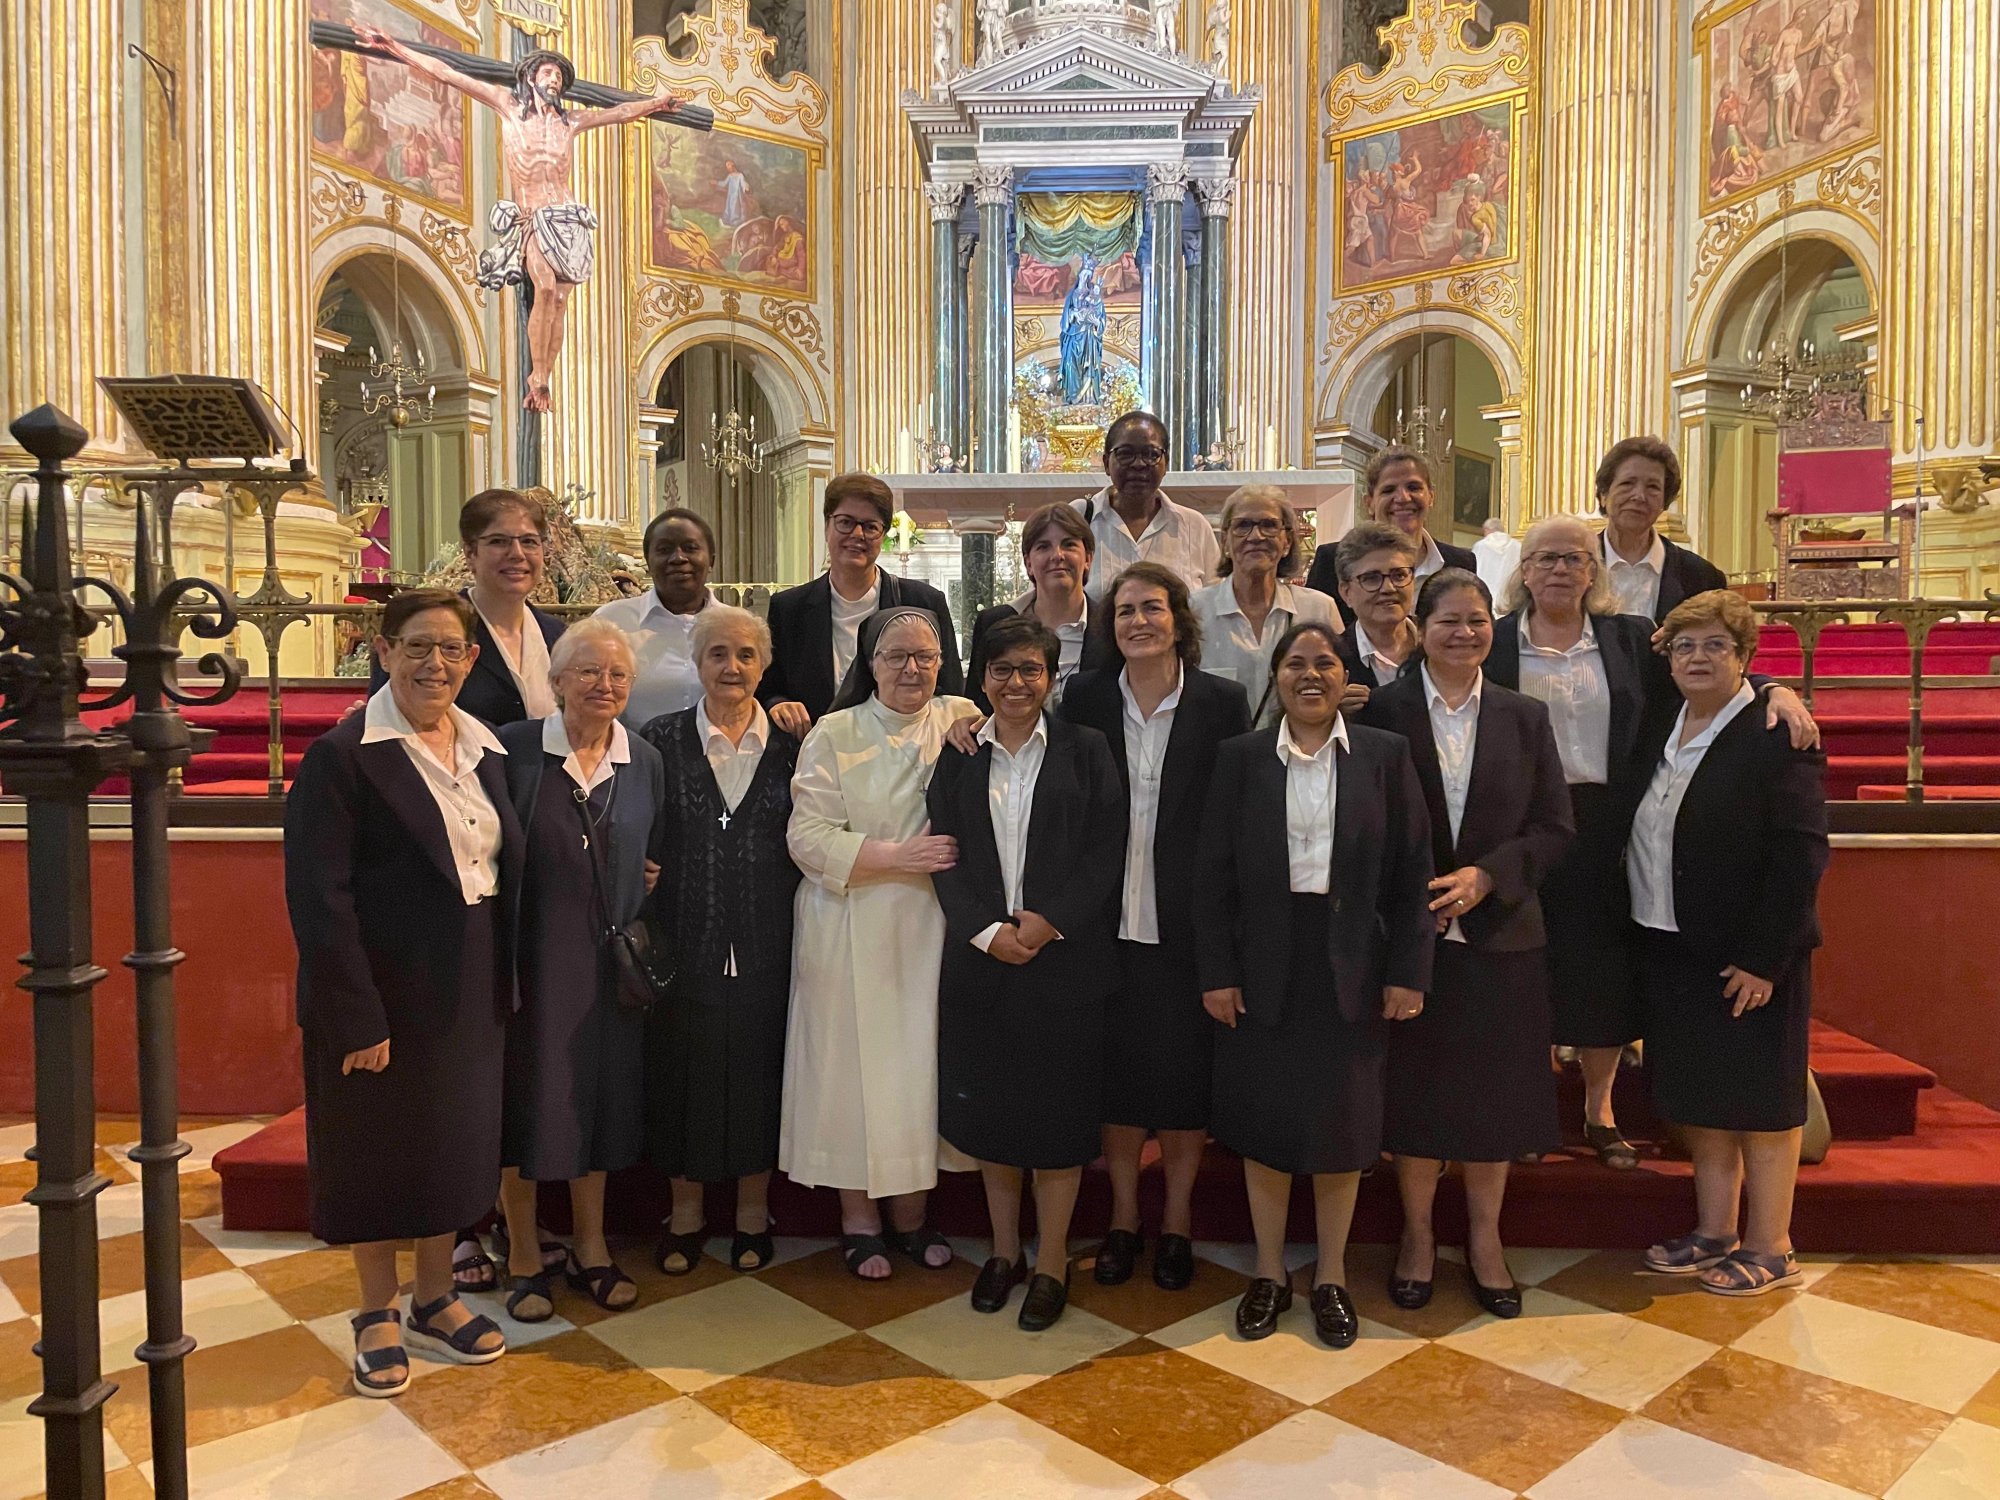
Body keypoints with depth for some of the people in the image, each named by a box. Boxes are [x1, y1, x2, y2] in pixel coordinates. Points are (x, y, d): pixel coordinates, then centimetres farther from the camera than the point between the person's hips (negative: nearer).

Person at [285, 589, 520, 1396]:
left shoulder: (485, 749, 5)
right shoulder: (343, 754, -13)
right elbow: (318, 898, -17)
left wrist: (505, 985, 5)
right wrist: (355, 1017, -19)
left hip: (471, 990, 6)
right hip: (383, 992, -5)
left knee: (457, 1141, 16)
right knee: (378, 1147, 11)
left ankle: (435, 1299, 36)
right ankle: (379, 1314, 32)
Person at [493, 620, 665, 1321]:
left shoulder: (645, 762, 4)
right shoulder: (514, 748, -7)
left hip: (610, 960, 3)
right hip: (529, 953, -3)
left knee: (601, 1096, 12)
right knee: (526, 1097, 6)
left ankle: (590, 1247, 30)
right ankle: (524, 1257, 25)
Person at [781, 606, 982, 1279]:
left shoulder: (962, 719, 5)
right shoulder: (833, 734, -2)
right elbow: (808, 838, -9)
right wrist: (897, 856, -17)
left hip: (932, 927, 2)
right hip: (852, 931, -2)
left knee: (923, 1059, 8)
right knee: (855, 1062, 5)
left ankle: (911, 1211, 26)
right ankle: (859, 1214, 24)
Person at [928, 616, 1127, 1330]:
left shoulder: (1085, 750, 0)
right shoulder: (959, 755, 6)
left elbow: (1106, 852, -5)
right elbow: (944, 855, 2)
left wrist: (1049, 922, -15)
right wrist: (986, 930, -11)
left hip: (1065, 955, -2)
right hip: (980, 953, 3)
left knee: (1059, 1108, 5)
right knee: (989, 1105, 11)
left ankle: (1052, 1264, 21)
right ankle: (1004, 1250, 29)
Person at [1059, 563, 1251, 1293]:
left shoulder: (1222, 702, -3)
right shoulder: (1085, 697, 2)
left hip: (1188, 923, -1)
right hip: (1110, 922, 2)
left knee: (1186, 1071, 8)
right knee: (1116, 1069, 10)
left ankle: (1177, 1221, 28)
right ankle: (1123, 1218, 29)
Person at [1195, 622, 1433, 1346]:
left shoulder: (1385, 754, 0)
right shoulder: (1240, 757, 1)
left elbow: (1412, 872, -1)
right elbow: (1212, 872, 0)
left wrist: (1407, 973, -5)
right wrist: (1217, 972, -5)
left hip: (1350, 963, 0)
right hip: (1264, 966, 0)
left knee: (1342, 1122, 9)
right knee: (1262, 1122, 9)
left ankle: (1332, 1276, 28)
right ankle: (1269, 1272, 28)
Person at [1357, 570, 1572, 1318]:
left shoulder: (1525, 717, 6)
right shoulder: (1380, 711, -3)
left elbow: (1554, 826, 3)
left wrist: (1487, 876, -12)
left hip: (1499, 934, 2)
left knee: (1493, 1090, 10)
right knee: (1412, 1086, 7)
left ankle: (1485, 1239, 28)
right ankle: (1417, 1234, 26)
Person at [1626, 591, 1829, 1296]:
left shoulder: (1777, 736, -12)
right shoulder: (1658, 736, 9)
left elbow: (1801, 855, -17)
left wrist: (1762, 959, -19)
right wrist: (1641, 933, 6)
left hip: (1747, 958, -7)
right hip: (1670, 948, 7)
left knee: (1758, 1103, 5)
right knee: (1697, 1100, 15)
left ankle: (1770, 1250, 20)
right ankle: (1714, 1234, 29)